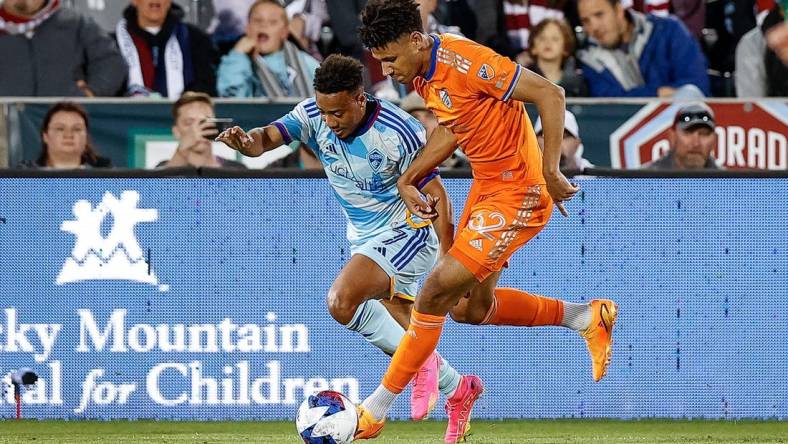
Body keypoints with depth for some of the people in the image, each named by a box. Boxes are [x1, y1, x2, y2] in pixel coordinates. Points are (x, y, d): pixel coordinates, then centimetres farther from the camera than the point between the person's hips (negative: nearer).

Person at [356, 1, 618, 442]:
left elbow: (550, 94, -25)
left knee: (438, 289, -13)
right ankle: (588, 317, 31)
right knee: (470, 309, 16)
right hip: (486, 186, 10)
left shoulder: (465, 62, -26)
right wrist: (408, 179, 8)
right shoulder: (423, 74, 2)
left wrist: (550, 172, -25)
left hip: (519, 194, -10)